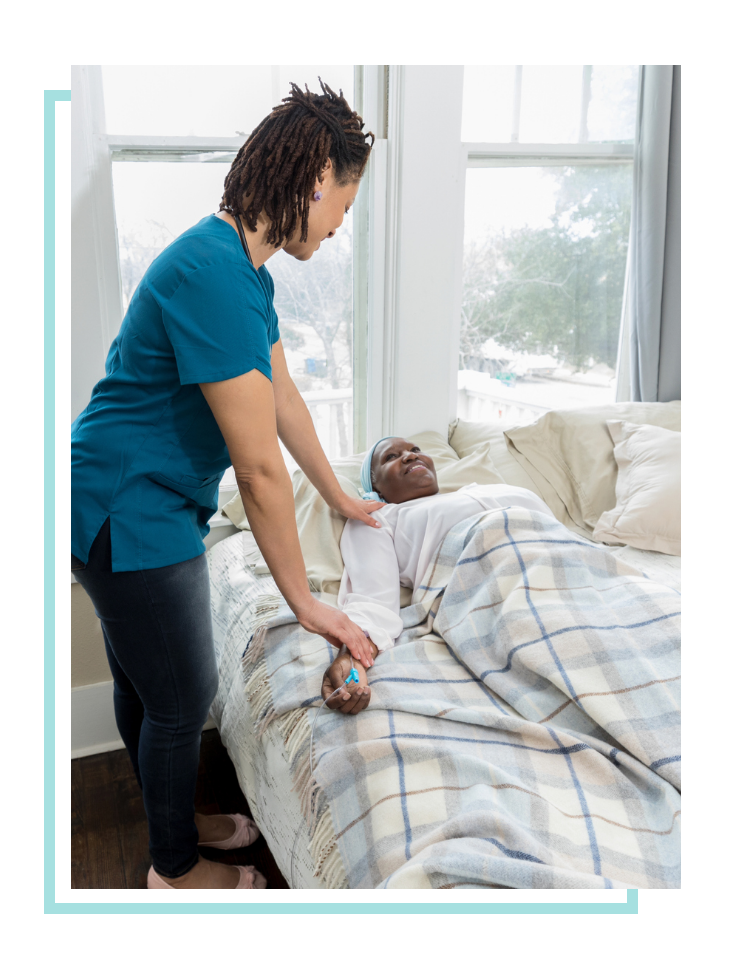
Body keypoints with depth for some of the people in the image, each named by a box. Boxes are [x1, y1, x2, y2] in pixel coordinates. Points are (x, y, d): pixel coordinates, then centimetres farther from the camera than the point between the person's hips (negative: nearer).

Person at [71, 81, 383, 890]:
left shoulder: (243, 267, 6)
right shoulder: (215, 277, -27)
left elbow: (284, 399, 15)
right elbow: (260, 470, -25)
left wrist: (342, 500, 22)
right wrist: (305, 603, -15)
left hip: (121, 509, 10)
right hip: (129, 516, -9)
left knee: (141, 687, 24)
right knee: (183, 699, 9)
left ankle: (175, 820, 46)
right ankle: (176, 868, 34)